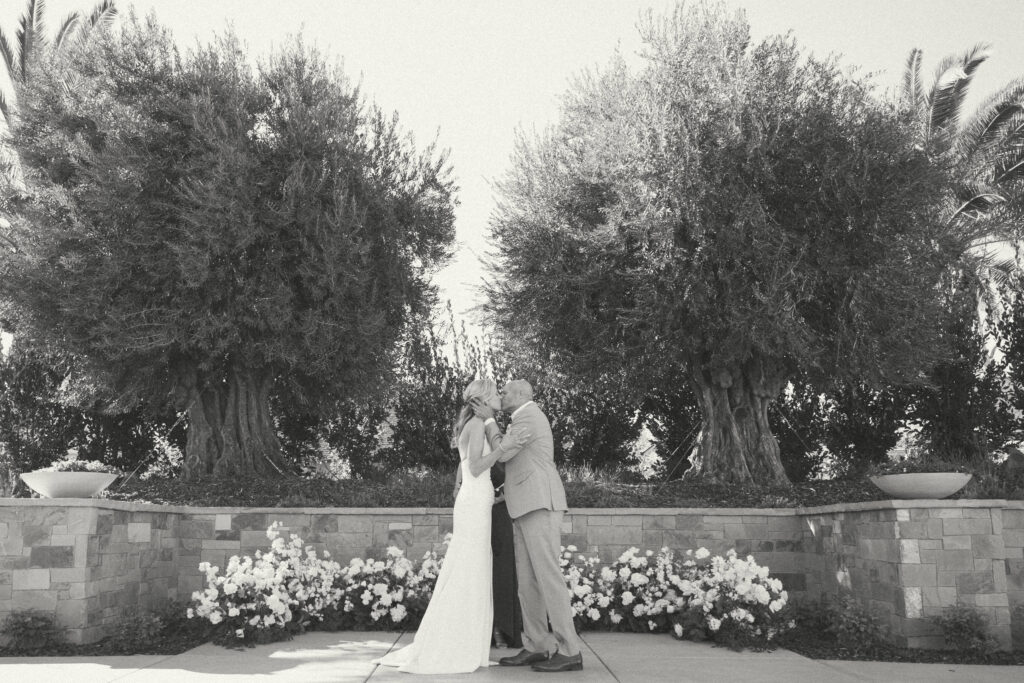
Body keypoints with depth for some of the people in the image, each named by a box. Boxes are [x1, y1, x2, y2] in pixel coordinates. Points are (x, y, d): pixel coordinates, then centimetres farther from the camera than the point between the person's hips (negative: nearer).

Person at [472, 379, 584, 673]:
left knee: (547, 575, -12)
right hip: (527, 509, 10)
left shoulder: (529, 415, -6)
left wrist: (489, 420, 5)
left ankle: (569, 652, -12)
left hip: (541, 505, -10)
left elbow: (501, 454, -8)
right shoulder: (525, 421, 27)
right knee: (527, 580, 6)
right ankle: (536, 648, 8)